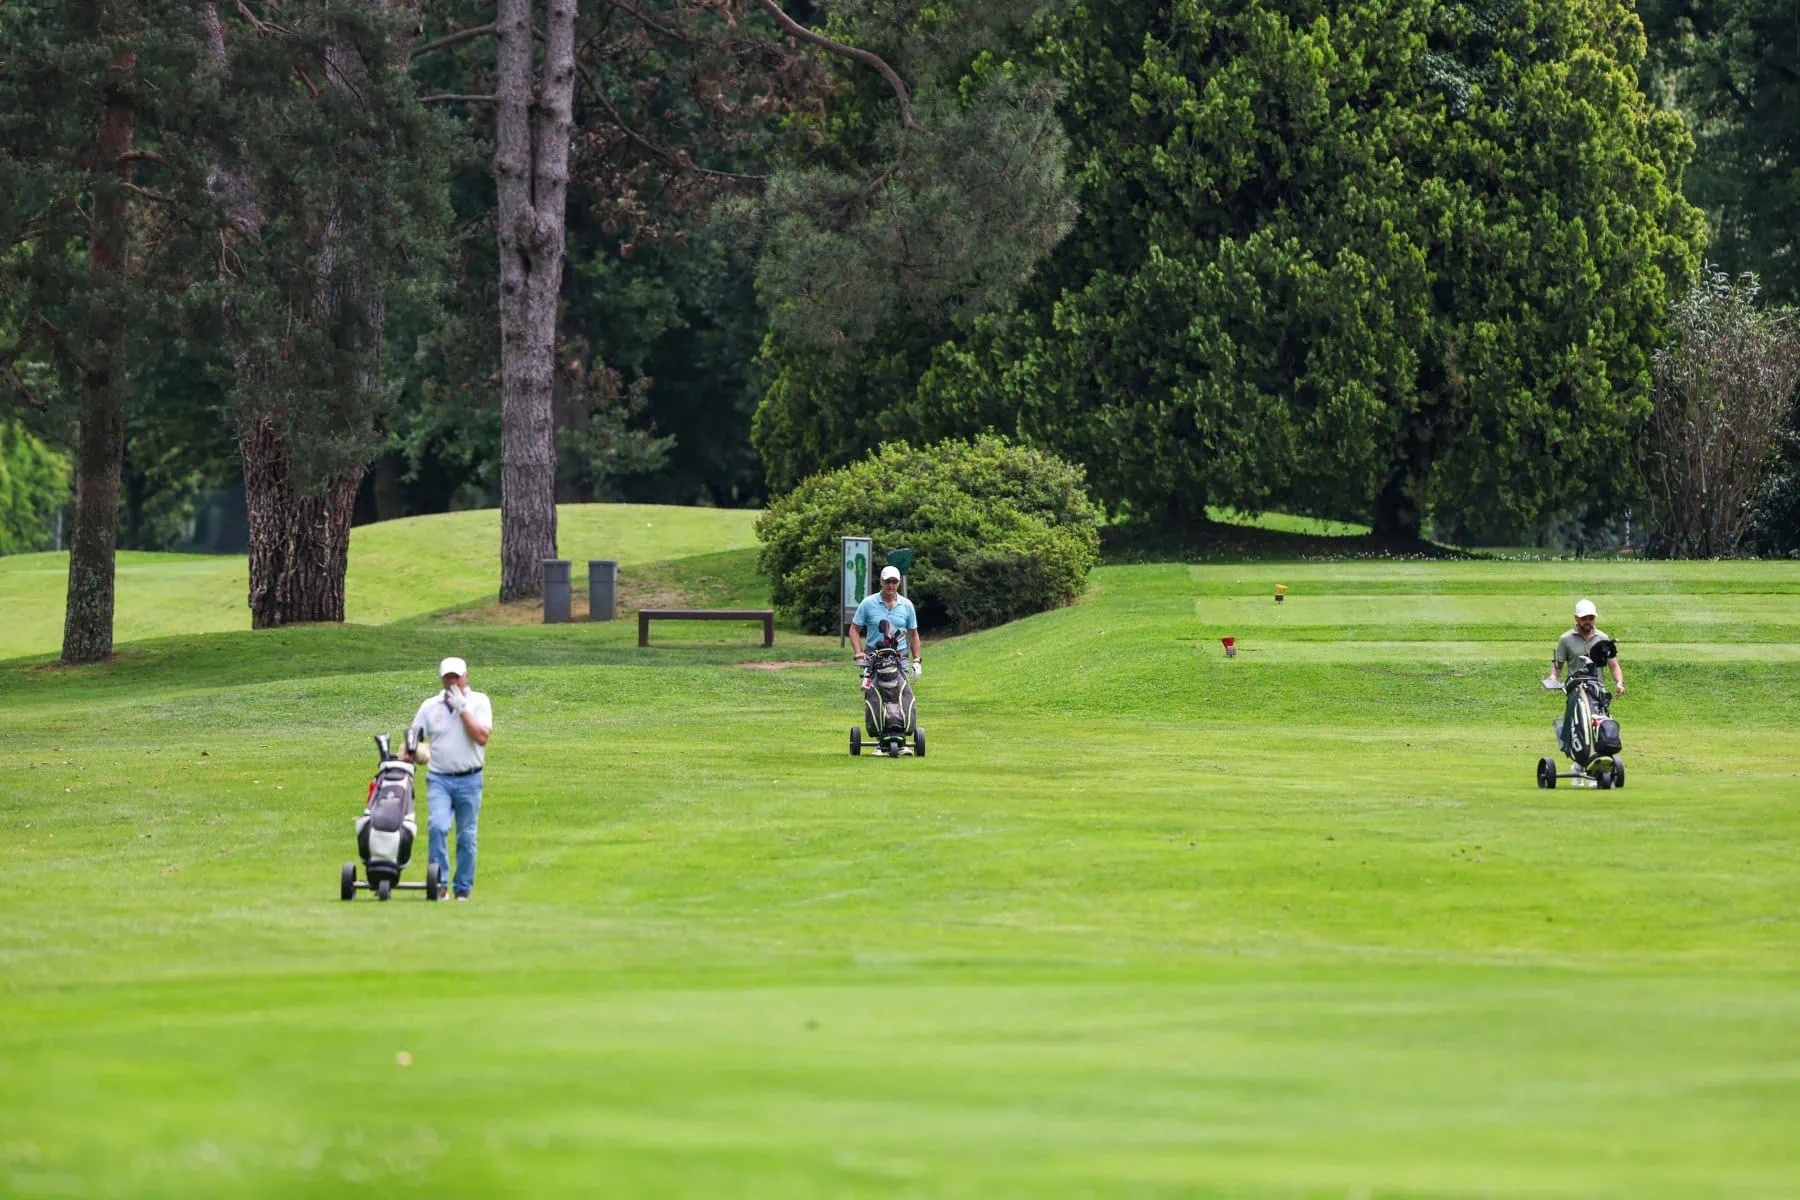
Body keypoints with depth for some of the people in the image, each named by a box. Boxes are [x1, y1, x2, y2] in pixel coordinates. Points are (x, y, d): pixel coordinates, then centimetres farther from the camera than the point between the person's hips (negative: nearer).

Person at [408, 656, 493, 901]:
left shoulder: (479, 702, 2)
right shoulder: (430, 706, 8)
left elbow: (482, 737, -12)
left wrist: (462, 708, -13)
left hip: (469, 780, -1)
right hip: (439, 778, 1)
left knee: (466, 837, 3)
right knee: (438, 826, -20)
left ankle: (463, 889, 13)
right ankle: (439, 883, -17)